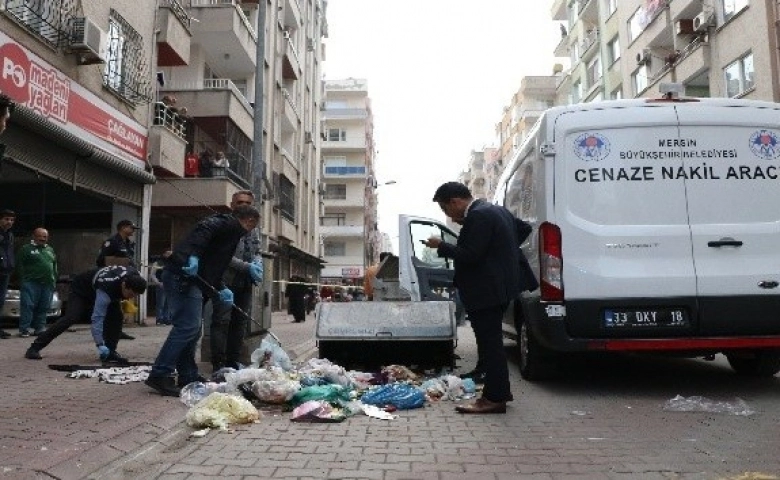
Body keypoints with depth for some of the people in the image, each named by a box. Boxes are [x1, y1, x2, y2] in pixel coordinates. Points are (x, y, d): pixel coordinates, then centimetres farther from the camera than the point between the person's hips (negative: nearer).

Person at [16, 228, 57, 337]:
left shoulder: (50, 250, 20)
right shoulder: (26, 249, 3)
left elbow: (55, 266, 22)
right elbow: (19, 266, -2)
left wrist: (54, 281, 14)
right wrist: (22, 281, -8)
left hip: (48, 284, 5)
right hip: (31, 283, -5)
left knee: (43, 308, 5)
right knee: (28, 306, -8)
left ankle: (39, 328, 10)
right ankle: (24, 329, -6)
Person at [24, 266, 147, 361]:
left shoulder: (135, 276, -27)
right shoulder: (106, 288, -46)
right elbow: (97, 318, -46)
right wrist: (100, 345, -50)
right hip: (81, 288, -7)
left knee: (116, 316, -13)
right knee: (71, 318, -23)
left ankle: (110, 352, -5)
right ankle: (34, 348, -16)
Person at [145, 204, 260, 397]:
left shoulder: (229, 228, 26)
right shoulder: (230, 224, -2)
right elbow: (204, 229, -23)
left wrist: (221, 289, 21)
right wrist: (194, 255, -33)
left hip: (190, 278, 10)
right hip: (184, 275, -10)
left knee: (192, 329, 13)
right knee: (187, 327, -11)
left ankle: (188, 376, 20)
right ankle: (160, 375, -9)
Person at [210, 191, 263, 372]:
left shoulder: (253, 229, 15)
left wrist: (257, 262, -6)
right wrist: (247, 266, -18)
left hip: (245, 283, 7)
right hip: (226, 281, -7)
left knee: (240, 322, 9)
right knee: (222, 321, -7)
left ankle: (233, 362, 17)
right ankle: (218, 364, -3)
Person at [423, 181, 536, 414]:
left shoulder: (478, 216, -18)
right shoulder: (494, 210, 14)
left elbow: (469, 255, -23)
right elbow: (524, 228, 23)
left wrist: (441, 245, -11)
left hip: (486, 291, -11)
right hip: (498, 287, 11)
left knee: (489, 343, -4)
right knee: (492, 342, 18)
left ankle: (494, 398, 3)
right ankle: (499, 390, 27)